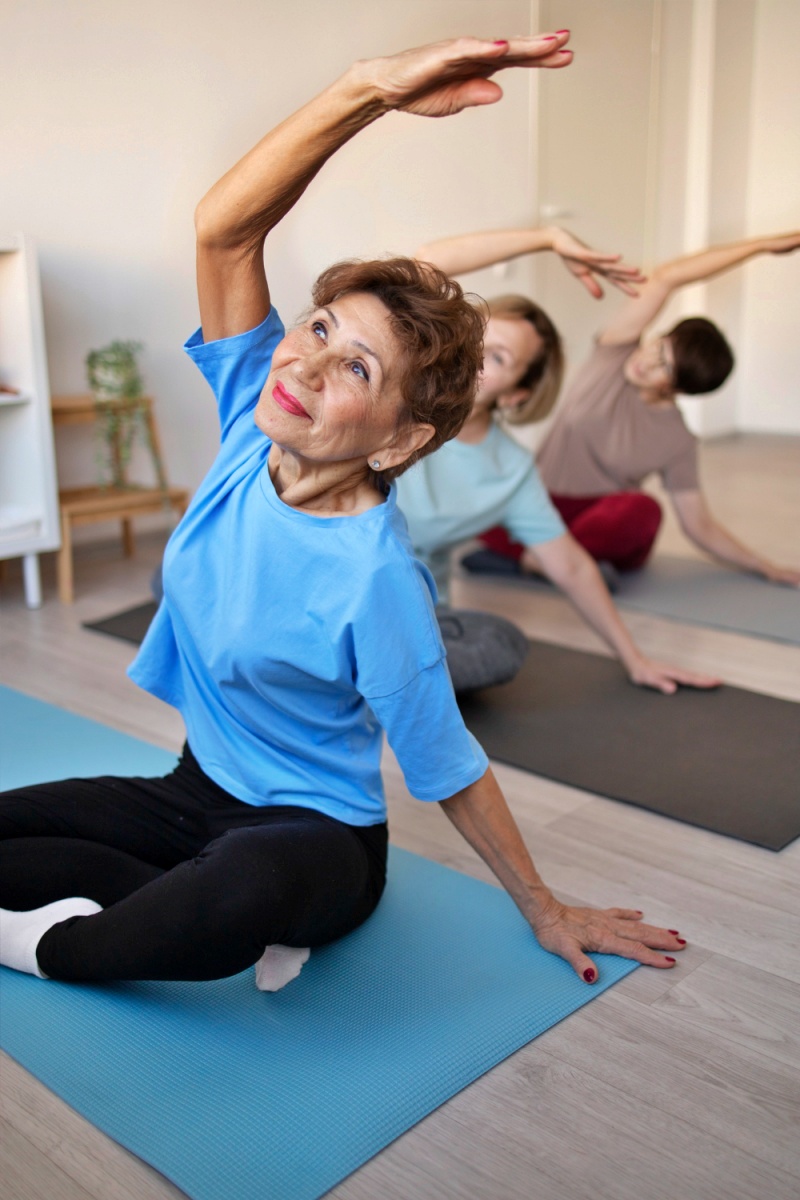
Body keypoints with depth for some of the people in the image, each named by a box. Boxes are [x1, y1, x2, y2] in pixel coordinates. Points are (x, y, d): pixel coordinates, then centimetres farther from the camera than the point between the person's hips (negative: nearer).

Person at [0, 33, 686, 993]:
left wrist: (545, 909, -5)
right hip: (197, 793, 7)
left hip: (317, 833, -6)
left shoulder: (375, 580, -28)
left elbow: (445, 770, -15)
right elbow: (223, 229, -22)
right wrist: (368, 90, -32)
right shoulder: (256, 422, -12)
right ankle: (208, 923, -3)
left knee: (246, 889, -42)